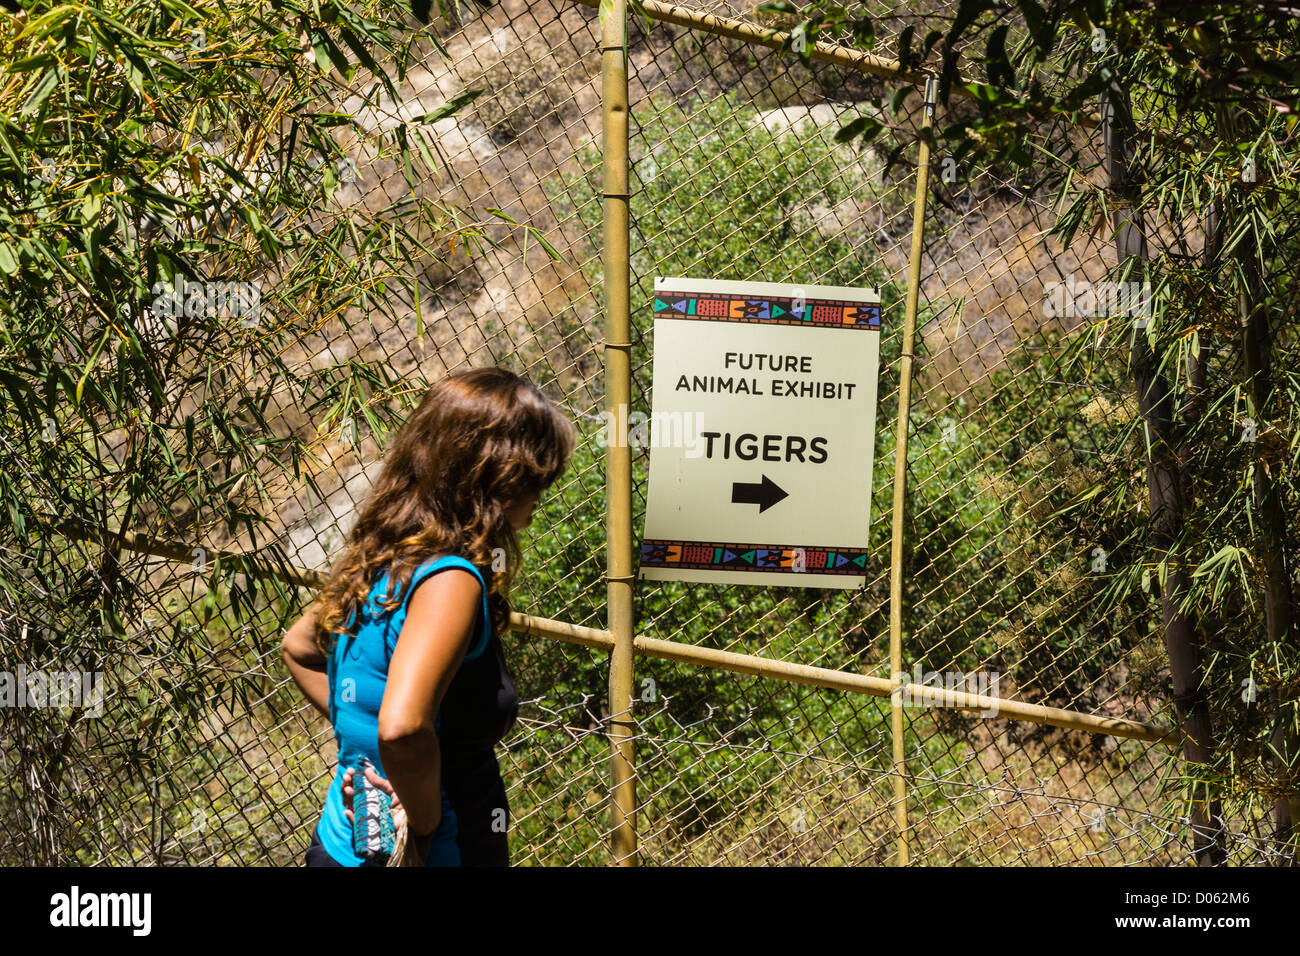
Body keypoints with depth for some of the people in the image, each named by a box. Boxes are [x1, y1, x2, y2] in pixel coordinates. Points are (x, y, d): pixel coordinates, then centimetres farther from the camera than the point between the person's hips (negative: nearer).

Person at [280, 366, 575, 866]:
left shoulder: (378, 559, 2)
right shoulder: (450, 581, -23)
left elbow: (298, 647, 19)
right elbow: (402, 726, -36)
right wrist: (427, 822, -20)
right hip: (438, 853, -8)